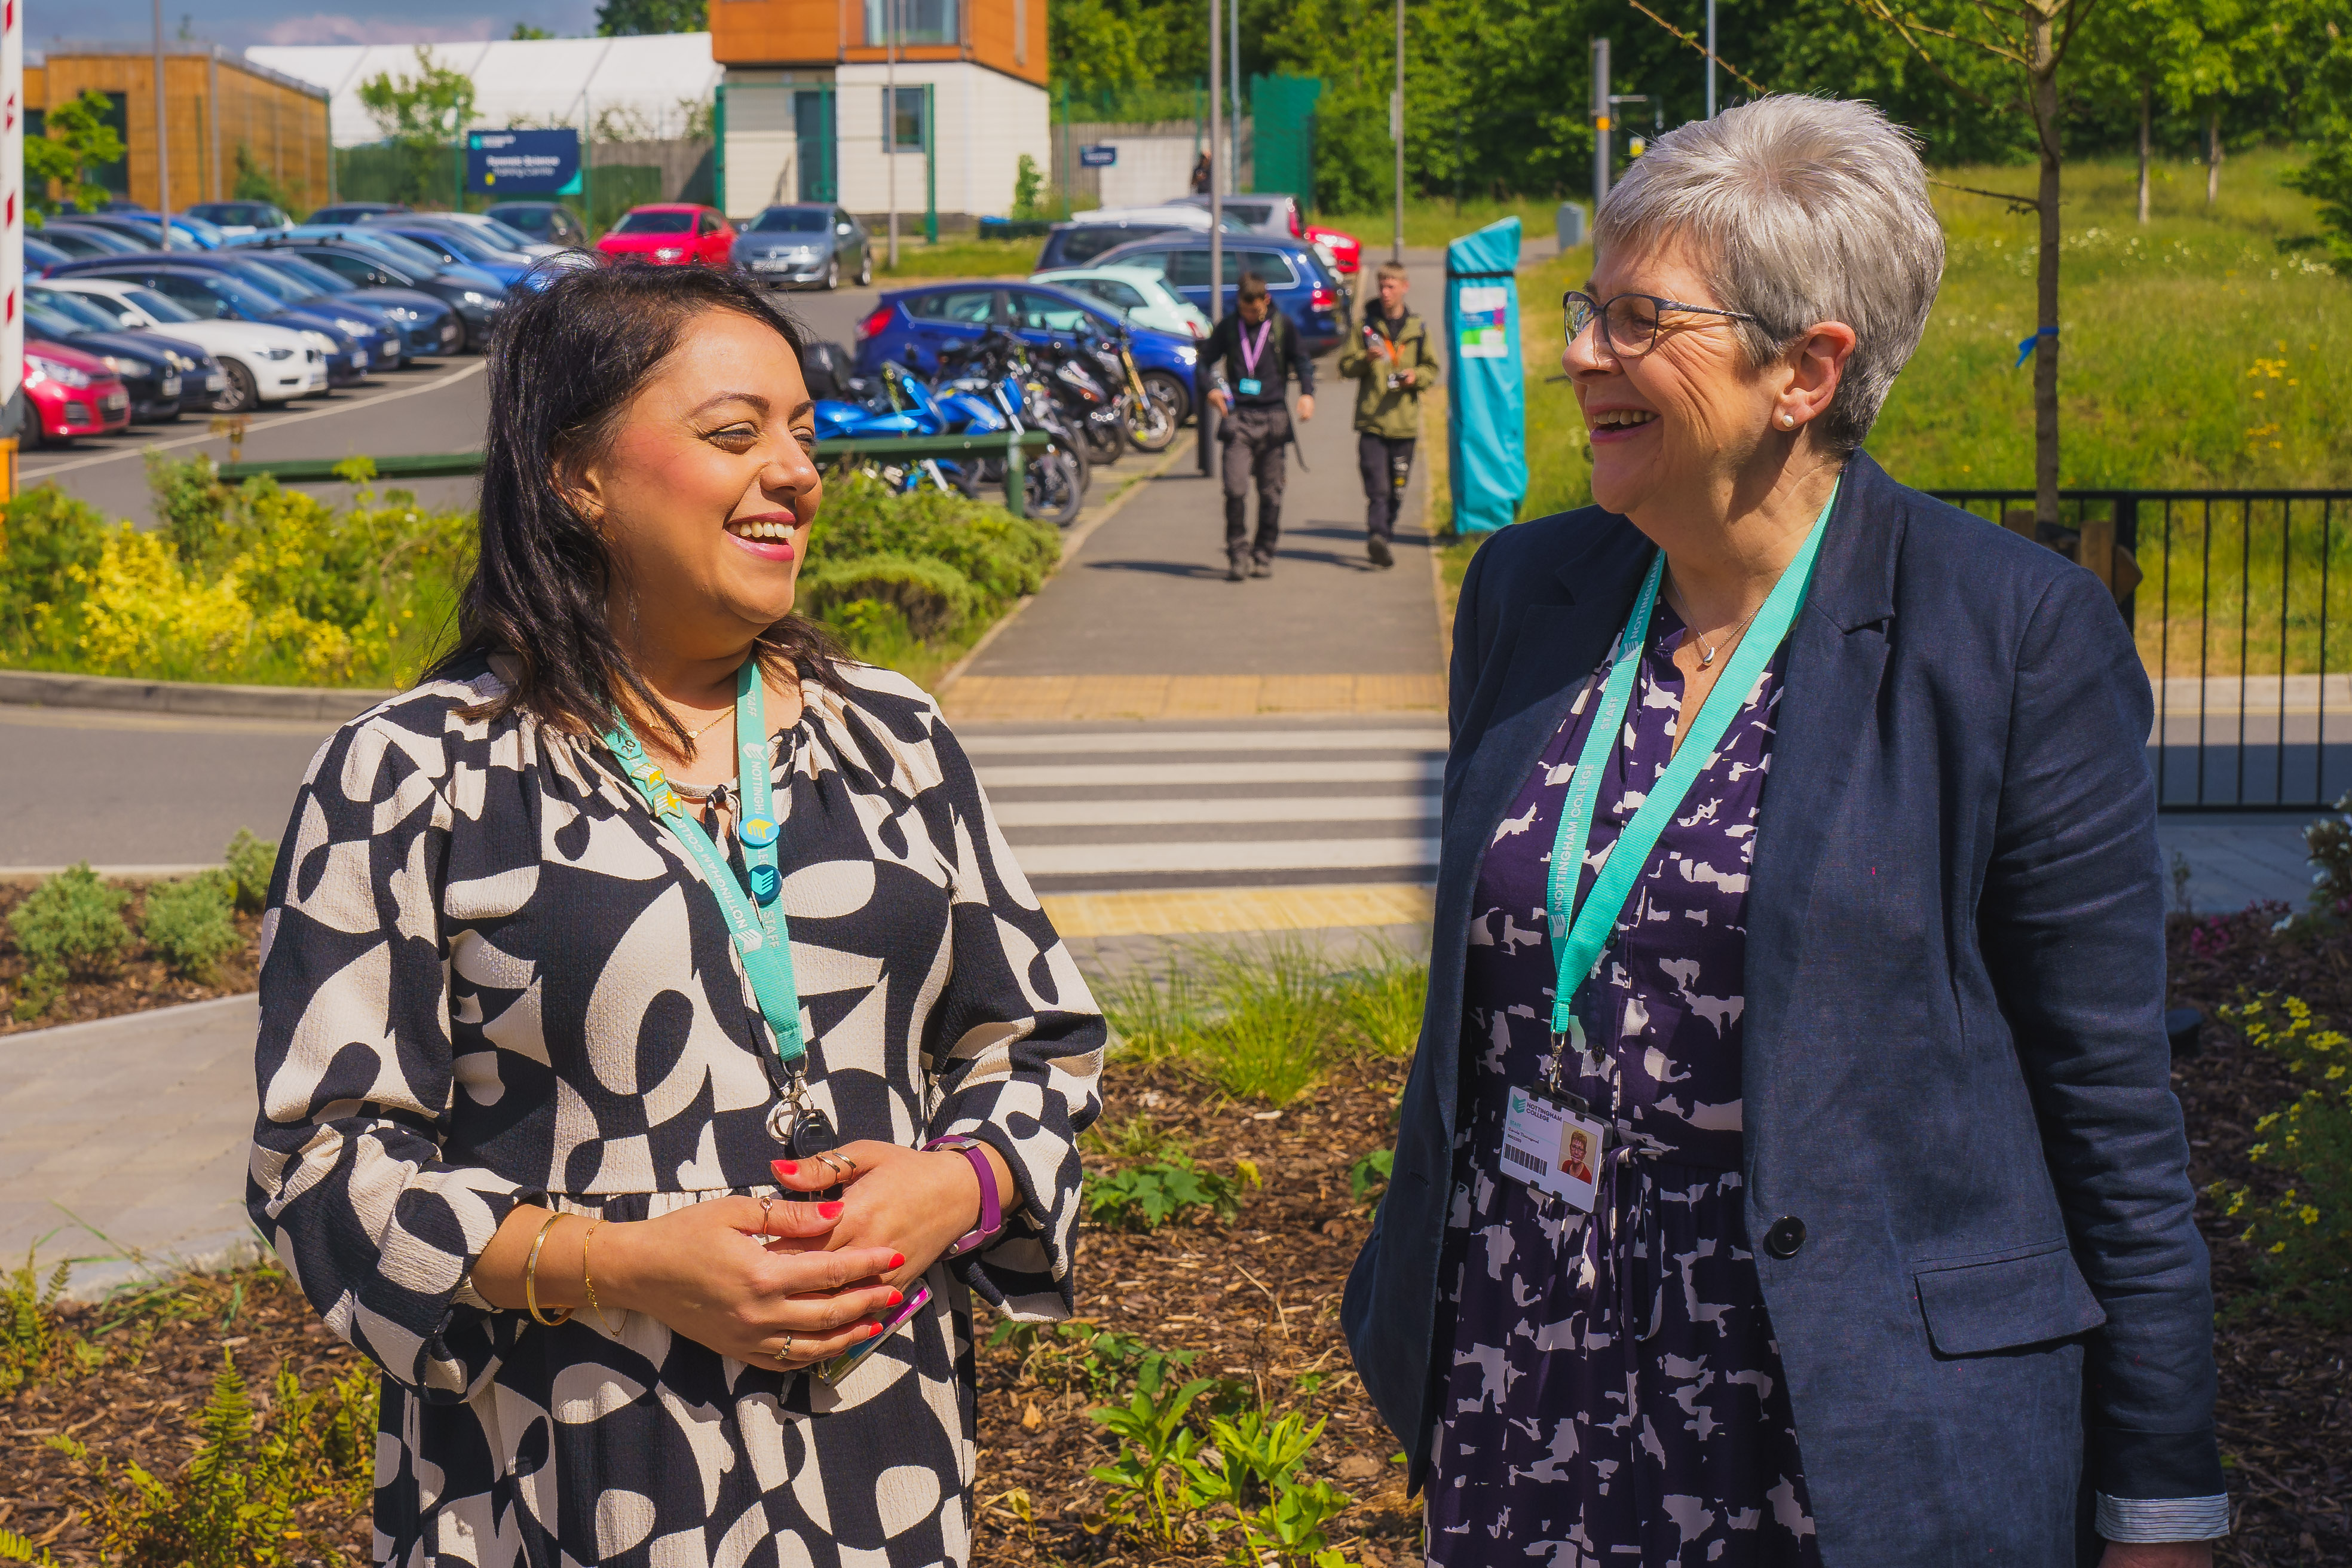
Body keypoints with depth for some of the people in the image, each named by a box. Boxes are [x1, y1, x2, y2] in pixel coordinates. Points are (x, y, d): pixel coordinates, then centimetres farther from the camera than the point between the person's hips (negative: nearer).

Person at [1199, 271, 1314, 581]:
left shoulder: (1281, 325, 6)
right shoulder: (1227, 327, 8)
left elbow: (1301, 360, 13)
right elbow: (1206, 360, 16)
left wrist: (1307, 393, -3)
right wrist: (1213, 386, -4)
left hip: (1273, 416, 0)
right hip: (1237, 417, 0)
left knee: (1270, 492, 4)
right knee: (1235, 488, -12)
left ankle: (1264, 555, 15)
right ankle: (1238, 555, -3)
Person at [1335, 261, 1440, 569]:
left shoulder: (1418, 329, 10)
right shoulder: (1365, 325, 5)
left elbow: (1431, 368, 17)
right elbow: (1346, 367, 4)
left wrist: (1416, 376, -4)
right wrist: (1366, 359, -16)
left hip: (1404, 421, 2)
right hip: (1371, 420, -2)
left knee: (1396, 490, 9)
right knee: (1377, 487, -14)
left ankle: (1383, 539, 22)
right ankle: (1378, 536, -23)